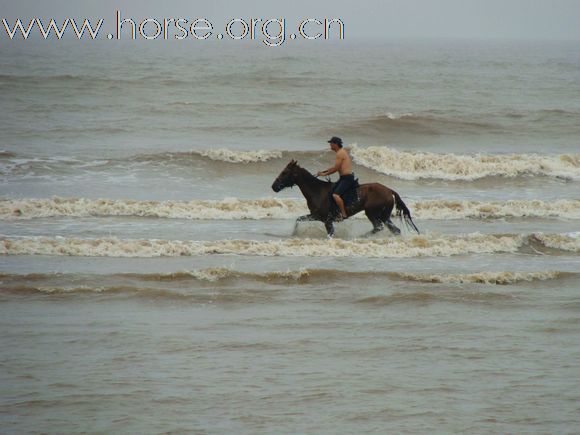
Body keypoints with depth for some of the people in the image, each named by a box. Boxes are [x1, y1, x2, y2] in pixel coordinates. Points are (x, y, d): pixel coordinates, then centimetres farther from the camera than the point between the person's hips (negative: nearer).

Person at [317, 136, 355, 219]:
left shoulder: (340, 153, -15)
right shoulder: (342, 152, 17)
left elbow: (335, 168, -17)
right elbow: (336, 167, 24)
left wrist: (324, 174, -6)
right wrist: (323, 171, 20)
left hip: (347, 178, -11)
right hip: (345, 177, 11)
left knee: (335, 195, -24)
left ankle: (344, 214, -24)